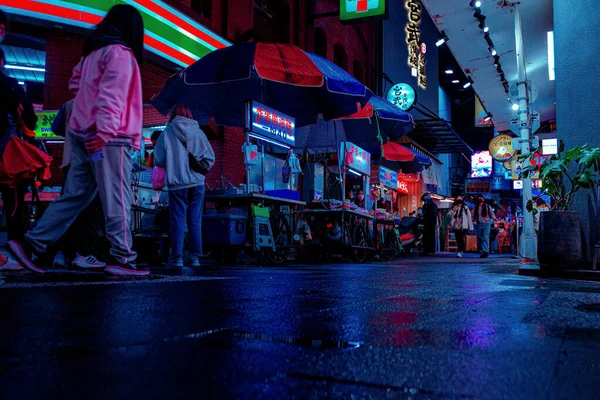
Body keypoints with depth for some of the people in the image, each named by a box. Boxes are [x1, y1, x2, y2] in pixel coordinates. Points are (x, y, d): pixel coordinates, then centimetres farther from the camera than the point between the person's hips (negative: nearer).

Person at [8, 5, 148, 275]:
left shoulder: (94, 52, 22)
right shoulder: (120, 52, -7)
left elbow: (76, 84, 33)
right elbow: (112, 94, -20)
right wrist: (105, 131, -28)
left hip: (84, 134, 9)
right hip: (108, 138, -9)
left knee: (74, 196, 9)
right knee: (116, 199, -6)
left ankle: (31, 244, 8)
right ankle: (121, 259, -4)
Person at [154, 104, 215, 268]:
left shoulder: (167, 133, -1)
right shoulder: (199, 132, 3)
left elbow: (158, 160, -1)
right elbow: (210, 159, 1)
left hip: (177, 183, -2)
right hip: (197, 183, 2)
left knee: (178, 221, 2)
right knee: (195, 222, 6)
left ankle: (177, 258, 1)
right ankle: (195, 258, 6)